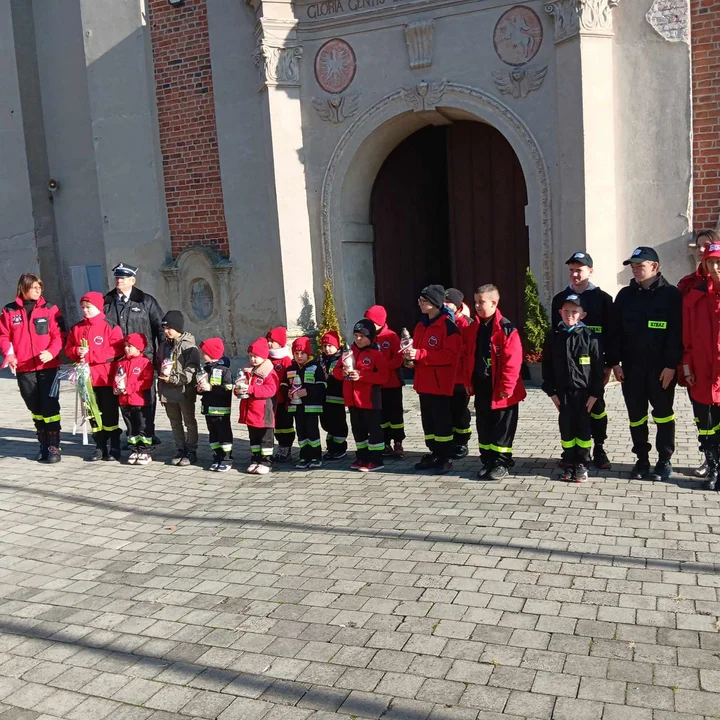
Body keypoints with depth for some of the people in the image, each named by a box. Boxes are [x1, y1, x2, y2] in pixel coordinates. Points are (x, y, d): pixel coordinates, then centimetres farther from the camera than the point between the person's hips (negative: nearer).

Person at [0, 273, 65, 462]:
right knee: (35, 408, 12)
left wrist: (51, 352, -20)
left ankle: (54, 446, 1)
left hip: (47, 366, -2)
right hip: (23, 368, 2)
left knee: (50, 406, -4)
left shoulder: (49, 309, 1)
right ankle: (43, 444, 23)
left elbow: (59, 334, -4)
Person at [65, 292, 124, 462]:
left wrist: (90, 354, -19)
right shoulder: (76, 329, 10)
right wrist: (77, 352, -13)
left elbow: (116, 350, -16)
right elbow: (68, 349, 11)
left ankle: (115, 447, 12)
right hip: (87, 379, 5)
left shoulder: (110, 327, -6)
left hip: (107, 378, -5)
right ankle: (100, 446, 19)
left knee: (110, 413, 3)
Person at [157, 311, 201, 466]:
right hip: (168, 392, 7)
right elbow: (160, 368, 18)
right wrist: (161, 391, 15)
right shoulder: (165, 345, 12)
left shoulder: (188, 346, -11)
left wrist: (173, 379, -25)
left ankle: (191, 452, 11)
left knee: (189, 422, 4)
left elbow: (191, 371, -18)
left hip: (184, 391, -7)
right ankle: (181, 450, 24)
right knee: (175, 423, 14)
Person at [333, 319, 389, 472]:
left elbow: (382, 376, -17)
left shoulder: (376, 354, -9)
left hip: (370, 400, -7)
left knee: (374, 429, 0)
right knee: (358, 430, 15)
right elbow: (336, 370, 11)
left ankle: (376, 460, 4)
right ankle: (362, 457, 26)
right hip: (353, 399, 7)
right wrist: (343, 372, -13)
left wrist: (361, 375, -24)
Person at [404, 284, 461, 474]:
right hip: (424, 382, 8)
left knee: (442, 420, -2)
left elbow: (450, 355, -22)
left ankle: (446, 458, 7)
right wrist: (411, 355, -4)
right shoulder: (420, 326, 14)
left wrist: (419, 354, -24)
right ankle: (434, 454, 23)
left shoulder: (448, 326, -13)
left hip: (440, 383, -8)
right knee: (428, 420, 13)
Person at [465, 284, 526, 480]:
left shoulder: (506, 329, -14)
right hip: (481, 386, 7)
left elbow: (512, 361, -16)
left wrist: (507, 386, -17)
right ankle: (488, 460, 24)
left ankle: (502, 463, 13)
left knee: (502, 427, 4)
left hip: (500, 389, -7)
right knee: (484, 426, 13)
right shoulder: (474, 328, 8)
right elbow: (469, 357, 13)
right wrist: (469, 382, 10)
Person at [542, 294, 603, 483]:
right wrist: (551, 391, -1)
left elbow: (598, 367, -5)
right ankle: (568, 464, 19)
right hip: (563, 391, 2)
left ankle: (582, 465, 16)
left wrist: (595, 393, -8)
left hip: (584, 391, -2)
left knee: (583, 429, 5)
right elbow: (547, 366, 4)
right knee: (566, 429, 8)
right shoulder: (554, 336, 1)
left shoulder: (589, 336, -6)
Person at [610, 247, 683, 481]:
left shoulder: (671, 294, -3)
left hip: (661, 368, -4)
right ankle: (642, 460, 20)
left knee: (663, 414, 5)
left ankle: (664, 461, 15)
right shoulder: (625, 295, 8)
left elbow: (677, 333, -8)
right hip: (631, 367, 4)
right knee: (636, 416, 9)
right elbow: (615, 331, 8)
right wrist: (615, 362, 1)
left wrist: (671, 364, -13)